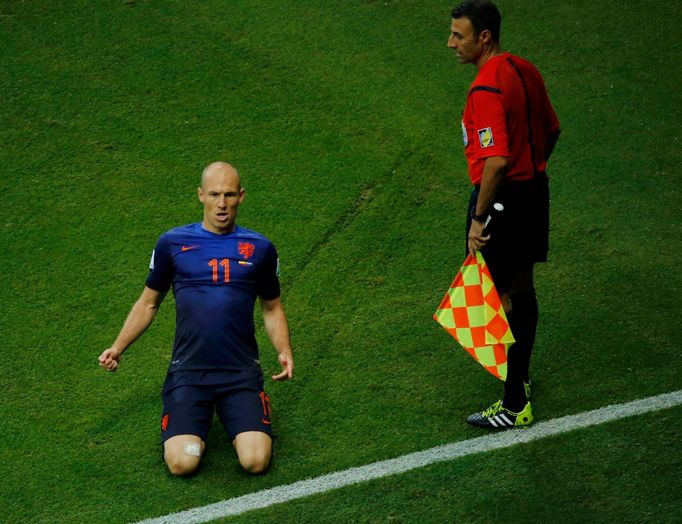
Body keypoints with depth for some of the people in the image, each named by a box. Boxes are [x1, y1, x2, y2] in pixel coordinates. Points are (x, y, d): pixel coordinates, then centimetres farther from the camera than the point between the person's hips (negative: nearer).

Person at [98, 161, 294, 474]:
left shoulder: (260, 248, 8)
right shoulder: (173, 243, 6)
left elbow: (272, 308, 18)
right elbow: (149, 303, 16)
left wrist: (284, 351, 0)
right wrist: (117, 348, 6)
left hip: (241, 372, 0)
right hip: (188, 370, 0)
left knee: (255, 461, -19)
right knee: (182, 463, -19)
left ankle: (228, 412, 14)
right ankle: (198, 420, 15)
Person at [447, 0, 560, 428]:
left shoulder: (487, 90, -24)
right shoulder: (524, 70, 5)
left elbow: (496, 161, -30)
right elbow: (551, 131, 15)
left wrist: (478, 218, -23)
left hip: (503, 196, -9)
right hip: (534, 188, 9)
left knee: (503, 298, -1)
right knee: (523, 288, 22)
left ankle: (515, 406, 4)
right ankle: (520, 377, 38)